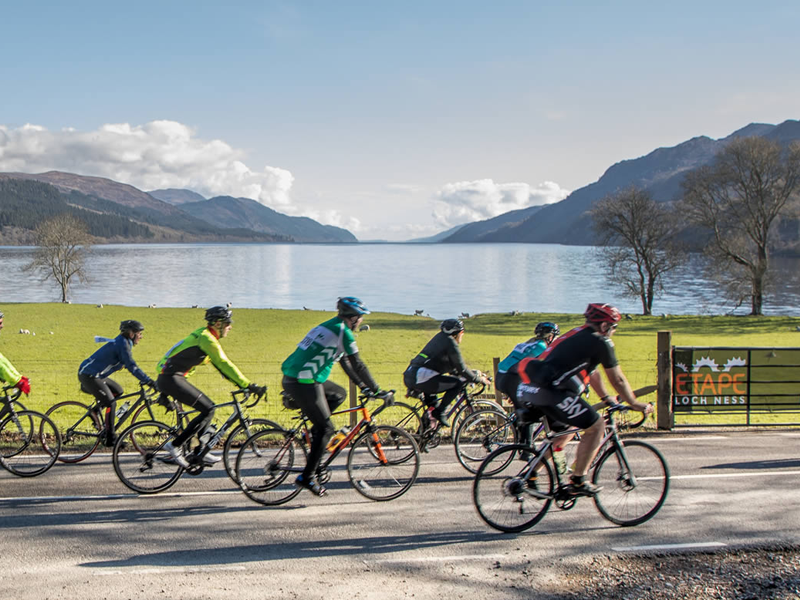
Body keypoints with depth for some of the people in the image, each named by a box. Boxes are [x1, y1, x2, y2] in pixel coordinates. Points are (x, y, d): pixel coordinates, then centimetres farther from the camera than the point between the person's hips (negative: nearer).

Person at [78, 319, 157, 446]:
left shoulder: (123, 343, 12)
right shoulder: (123, 344, -18)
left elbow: (130, 365, 19)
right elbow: (132, 367, -24)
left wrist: (145, 380, 13)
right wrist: (149, 381, -25)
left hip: (96, 375, 10)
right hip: (88, 376, -10)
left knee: (118, 391, 17)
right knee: (111, 403, -14)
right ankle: (110, 439, -10)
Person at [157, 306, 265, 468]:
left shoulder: (205, 337, 16)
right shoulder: (206, 338, -14)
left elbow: (221, 365, 20)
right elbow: (224, 365, -18)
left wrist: (242, 384, 14)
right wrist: (249, 385, -17)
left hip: (171, 379, 10)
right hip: (171, 380, -10)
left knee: (208, 408, 11)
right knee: (208, 410, -11)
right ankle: (175, 445, -10)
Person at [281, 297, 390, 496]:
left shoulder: (328, 327, 21)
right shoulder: (343, 332, -9)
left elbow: (345, 362, 27)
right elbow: (357, 365, -8)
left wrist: (363, 386, 29)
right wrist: (377, 390, 0)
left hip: (290, 379, 9)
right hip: (304, 384, -9)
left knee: (339, 394, 24)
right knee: (326, 428, -1)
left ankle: (315, 431, 15)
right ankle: (307, 477, 0)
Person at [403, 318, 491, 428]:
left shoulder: (440, 337, 24)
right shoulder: (450, 343, -3)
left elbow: (452, 368, 31)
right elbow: (461, 369, -2)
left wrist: (474, 373, 32)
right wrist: (479, 379, 11)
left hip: (408, 378, 10)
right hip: (421, 379, -10)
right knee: (458, 382, -4)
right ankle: (440, 412, -3)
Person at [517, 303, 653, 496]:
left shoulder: (578, 336, 27)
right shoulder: (600, 343, 0)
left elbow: (593, 373, 37)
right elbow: (618, 380, 6)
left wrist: (607, 398, 46)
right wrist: (635, 404, 19)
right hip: (550, 391, -9)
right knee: (596, 426, 3)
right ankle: (577, 482, 5)